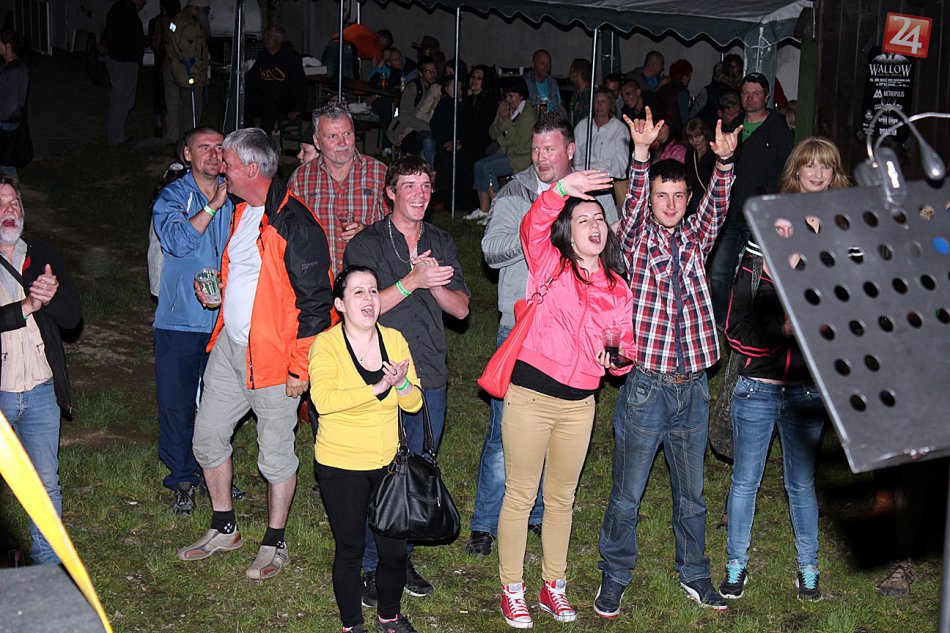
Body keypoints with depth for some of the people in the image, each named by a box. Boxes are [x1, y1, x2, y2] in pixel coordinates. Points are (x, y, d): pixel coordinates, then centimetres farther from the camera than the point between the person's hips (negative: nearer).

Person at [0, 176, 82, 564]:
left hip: (41, 391, 4)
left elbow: (72, 317, 1)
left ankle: (48, 565, 24)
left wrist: (52, 295, -18)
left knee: (46, 485, 11)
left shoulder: (44, 256, 8)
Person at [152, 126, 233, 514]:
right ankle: (182, 481, 13)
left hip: (223, 318, 3)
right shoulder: (172, 197, 0)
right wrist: (213, 206, -21)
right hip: (180, 319, -2)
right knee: (176, 401, 0)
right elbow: (174, 239, -18)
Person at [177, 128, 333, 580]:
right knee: (207, 436, 15)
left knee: (275, 452, 5)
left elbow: (315, 301, -17)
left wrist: (301, 366, -17)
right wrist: (219, 293, 7)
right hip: (229, 345, 9)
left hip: (272, 355, -9)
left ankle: (275, 544, 22)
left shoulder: (295, 224, -19)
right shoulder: (242, 212, 9)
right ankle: (224, 529, 33)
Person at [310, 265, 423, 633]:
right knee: (350, 549, 8)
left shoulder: (394, 340, 2)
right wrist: (376, 389, -31)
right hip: (341, 465, -4)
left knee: (395, 548, 8)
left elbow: (414, 403, 2)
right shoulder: (326, 344, -12)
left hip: (388, 462, 4)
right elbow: (323, 399, -28)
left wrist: (402, 384, -20)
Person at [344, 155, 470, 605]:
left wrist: (434, 283, -13)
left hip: (431, 378, 5)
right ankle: (371, 566, 12)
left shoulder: (442, 244, 11)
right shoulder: (367, 244, -4)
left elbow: (461, 308, 7)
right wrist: (412, 281, -23)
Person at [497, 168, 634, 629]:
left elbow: (627, 344, 16)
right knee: (520, 496, 4)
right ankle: (512, 590, 18)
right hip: (529, 396, -4)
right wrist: (561, 189, -37)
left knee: (562, 498, 17)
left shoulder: (618, 289, 10)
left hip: (579, 405, 5)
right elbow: (532, 227, -22)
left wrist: (618, 358, -7)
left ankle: (553, 586, 33)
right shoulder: (550, 265, -3)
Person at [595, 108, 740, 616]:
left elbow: (716, 207, -9)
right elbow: (632, 205, -21)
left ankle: (693, 575, 34)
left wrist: (724, 162, -28)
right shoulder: (637, 241, -3)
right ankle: (614, 578, 24)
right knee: (627, 495, 7)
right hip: (645, 386, -3)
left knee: (691, 494, 17)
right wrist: (641, 152, -37)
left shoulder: (694, 239, 6)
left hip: (692, 388, 4)